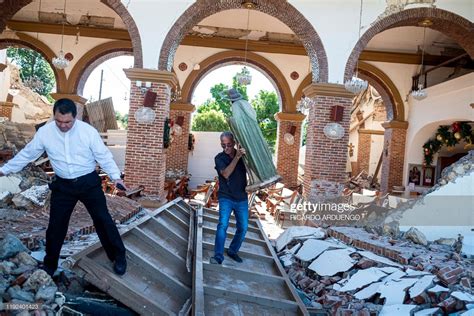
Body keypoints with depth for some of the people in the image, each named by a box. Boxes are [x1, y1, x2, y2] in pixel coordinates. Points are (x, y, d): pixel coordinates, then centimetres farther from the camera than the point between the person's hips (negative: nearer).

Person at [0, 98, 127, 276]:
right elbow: (27, 154, 7)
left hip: (89, 182, -2)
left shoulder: (88, 131, -14)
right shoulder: (44, 132, -7)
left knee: (103, 220, 3)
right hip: (62, 185, 3)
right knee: (56, 225, 11)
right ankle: (49, 265, 33)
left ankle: (118, 256, 20)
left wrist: (115, 176, -18)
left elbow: (104, 156, -8)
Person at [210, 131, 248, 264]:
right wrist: (236, 157, -30)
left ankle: (233, 251, 27)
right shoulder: (219, 158, -6)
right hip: (226, 198, -3)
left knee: (243, 228, 7)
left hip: (242, 198, 3)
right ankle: (218, 256, -14)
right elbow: (226, 174, -22)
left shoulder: (243, 155, 2)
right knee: (223, 224, -19)